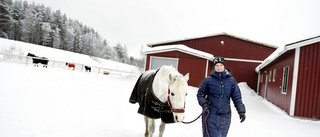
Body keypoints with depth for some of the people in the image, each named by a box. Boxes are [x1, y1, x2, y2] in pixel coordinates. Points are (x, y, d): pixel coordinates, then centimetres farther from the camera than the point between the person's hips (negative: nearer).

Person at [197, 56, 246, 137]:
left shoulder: (231, 81, 4)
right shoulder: (208, 80, -1)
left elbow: (237, 97, 5)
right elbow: (200, 94, 5)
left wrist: (241, 111, -5)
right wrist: (203, 103, -13)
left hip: (225, 117, 2)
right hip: (210, 115, -2)